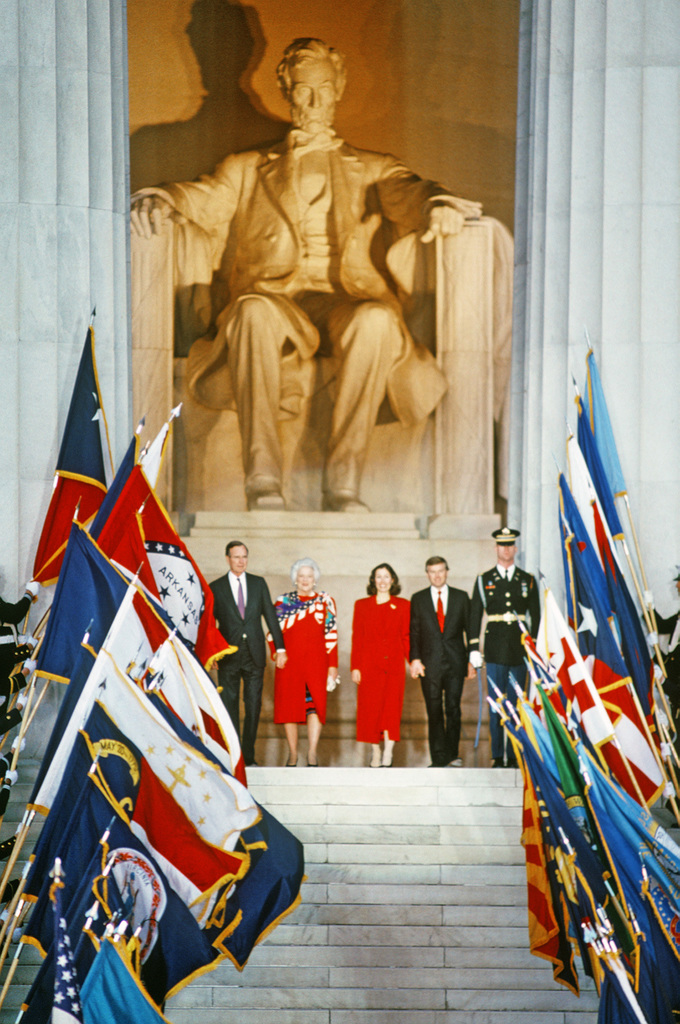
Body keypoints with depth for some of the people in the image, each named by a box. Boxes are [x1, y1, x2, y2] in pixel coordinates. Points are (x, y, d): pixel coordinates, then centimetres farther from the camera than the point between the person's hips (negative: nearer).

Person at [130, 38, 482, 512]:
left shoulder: (372, 169, 26)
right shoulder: (247, 170, 28)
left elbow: (406, 191, 6)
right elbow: (205, 197, 11)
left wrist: (435, 203, -20)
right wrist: (162, 200, -14)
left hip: (348, 299, 0)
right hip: (276, 297, 0)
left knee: (377, 319, -36)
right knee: (255, 311, -36)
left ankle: (344, 478, -38)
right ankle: (262, 476, -41)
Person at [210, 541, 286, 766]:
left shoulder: (258, 583, 9)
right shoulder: (216, 587, 3)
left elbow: (270, 616, 8)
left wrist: (280, 647, 3)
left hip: (255, 654, 2)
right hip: (228, 655, -2)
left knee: (253, 705, 3)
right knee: (230, 705, 1)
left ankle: (249, 756, 11)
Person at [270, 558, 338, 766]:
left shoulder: (326, 601, 9)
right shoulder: (283, 600, 11)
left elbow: (331, 635, 6)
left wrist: (332, 665, 1)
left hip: (316, 660, -1)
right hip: (289, 660, 1)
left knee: (315, 703, -13)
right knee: (288, 704, 1)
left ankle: (312, 752, -10)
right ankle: (292, 753, 10)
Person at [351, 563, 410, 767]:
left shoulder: (403, 606, 9)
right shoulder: (362, 605, 9)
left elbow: (406, 636, 7)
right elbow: (357, 638, 6)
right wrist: (355, 667, 0)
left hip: (394, 665, 0)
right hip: (370, 665, 0)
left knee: (392, 707, -9)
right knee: (371, 708, 0)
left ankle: (388, 752, -8)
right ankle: (376, 752, 11)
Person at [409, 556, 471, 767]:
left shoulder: (461, 597, 9)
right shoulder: (418, 599, 9)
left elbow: (470, 629, 8)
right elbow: (414, 632, 7)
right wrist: (415, 659, -4)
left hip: (455, 661, 0)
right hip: (430, 662, 0)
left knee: (453, 708, 1)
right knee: (434, 711, -1)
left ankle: (452, 754, 14)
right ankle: (439, 758, 4)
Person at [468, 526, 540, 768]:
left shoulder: (528, 580, 10)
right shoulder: (484, 580, 7)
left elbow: (535, 617, 11)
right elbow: (474, 617, 5)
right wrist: (474, 652, -1)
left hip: (520, 651, 1)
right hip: (495, 652, -1)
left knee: (516, 704, 3)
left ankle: (513, 756, 8)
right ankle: (497, 756, 5)